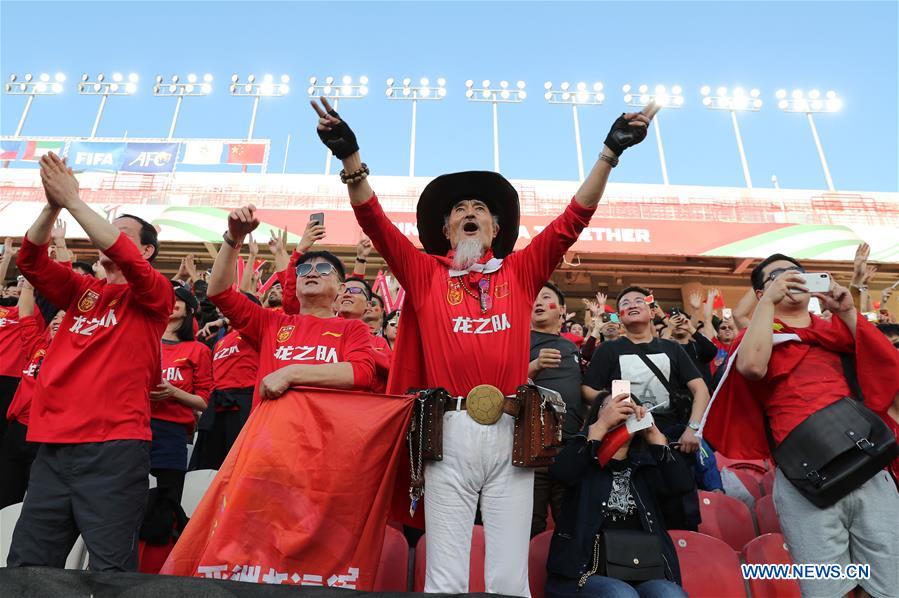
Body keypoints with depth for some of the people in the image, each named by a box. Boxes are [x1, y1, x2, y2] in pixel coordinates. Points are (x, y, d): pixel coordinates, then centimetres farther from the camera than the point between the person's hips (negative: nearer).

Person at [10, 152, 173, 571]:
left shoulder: (155, 295, 2)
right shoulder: (82, 291, 18)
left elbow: (123, 256, -16)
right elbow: (30, 262, 6)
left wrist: (73, 199, -11)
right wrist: (53, 205, -7)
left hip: (115, 446, -6)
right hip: (54, 444, 6)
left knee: (110, 570, -4)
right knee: (26, 565, 9)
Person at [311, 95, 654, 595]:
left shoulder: (521, 271, 14)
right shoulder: (424, 273, 11)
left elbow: (573, 220, 9)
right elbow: (375, 221, 3)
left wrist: (610, 153, 4)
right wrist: (351, 157, -9)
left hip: (511, 432, 1)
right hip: (450, 432, -1)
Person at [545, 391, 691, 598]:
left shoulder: (646, 464, 15)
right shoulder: (583, 459, 7)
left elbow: (683, 485, -3)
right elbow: (559, 472, -16)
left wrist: (652, 432, -7)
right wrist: (601, 425, -15)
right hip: (586, 575, -2)